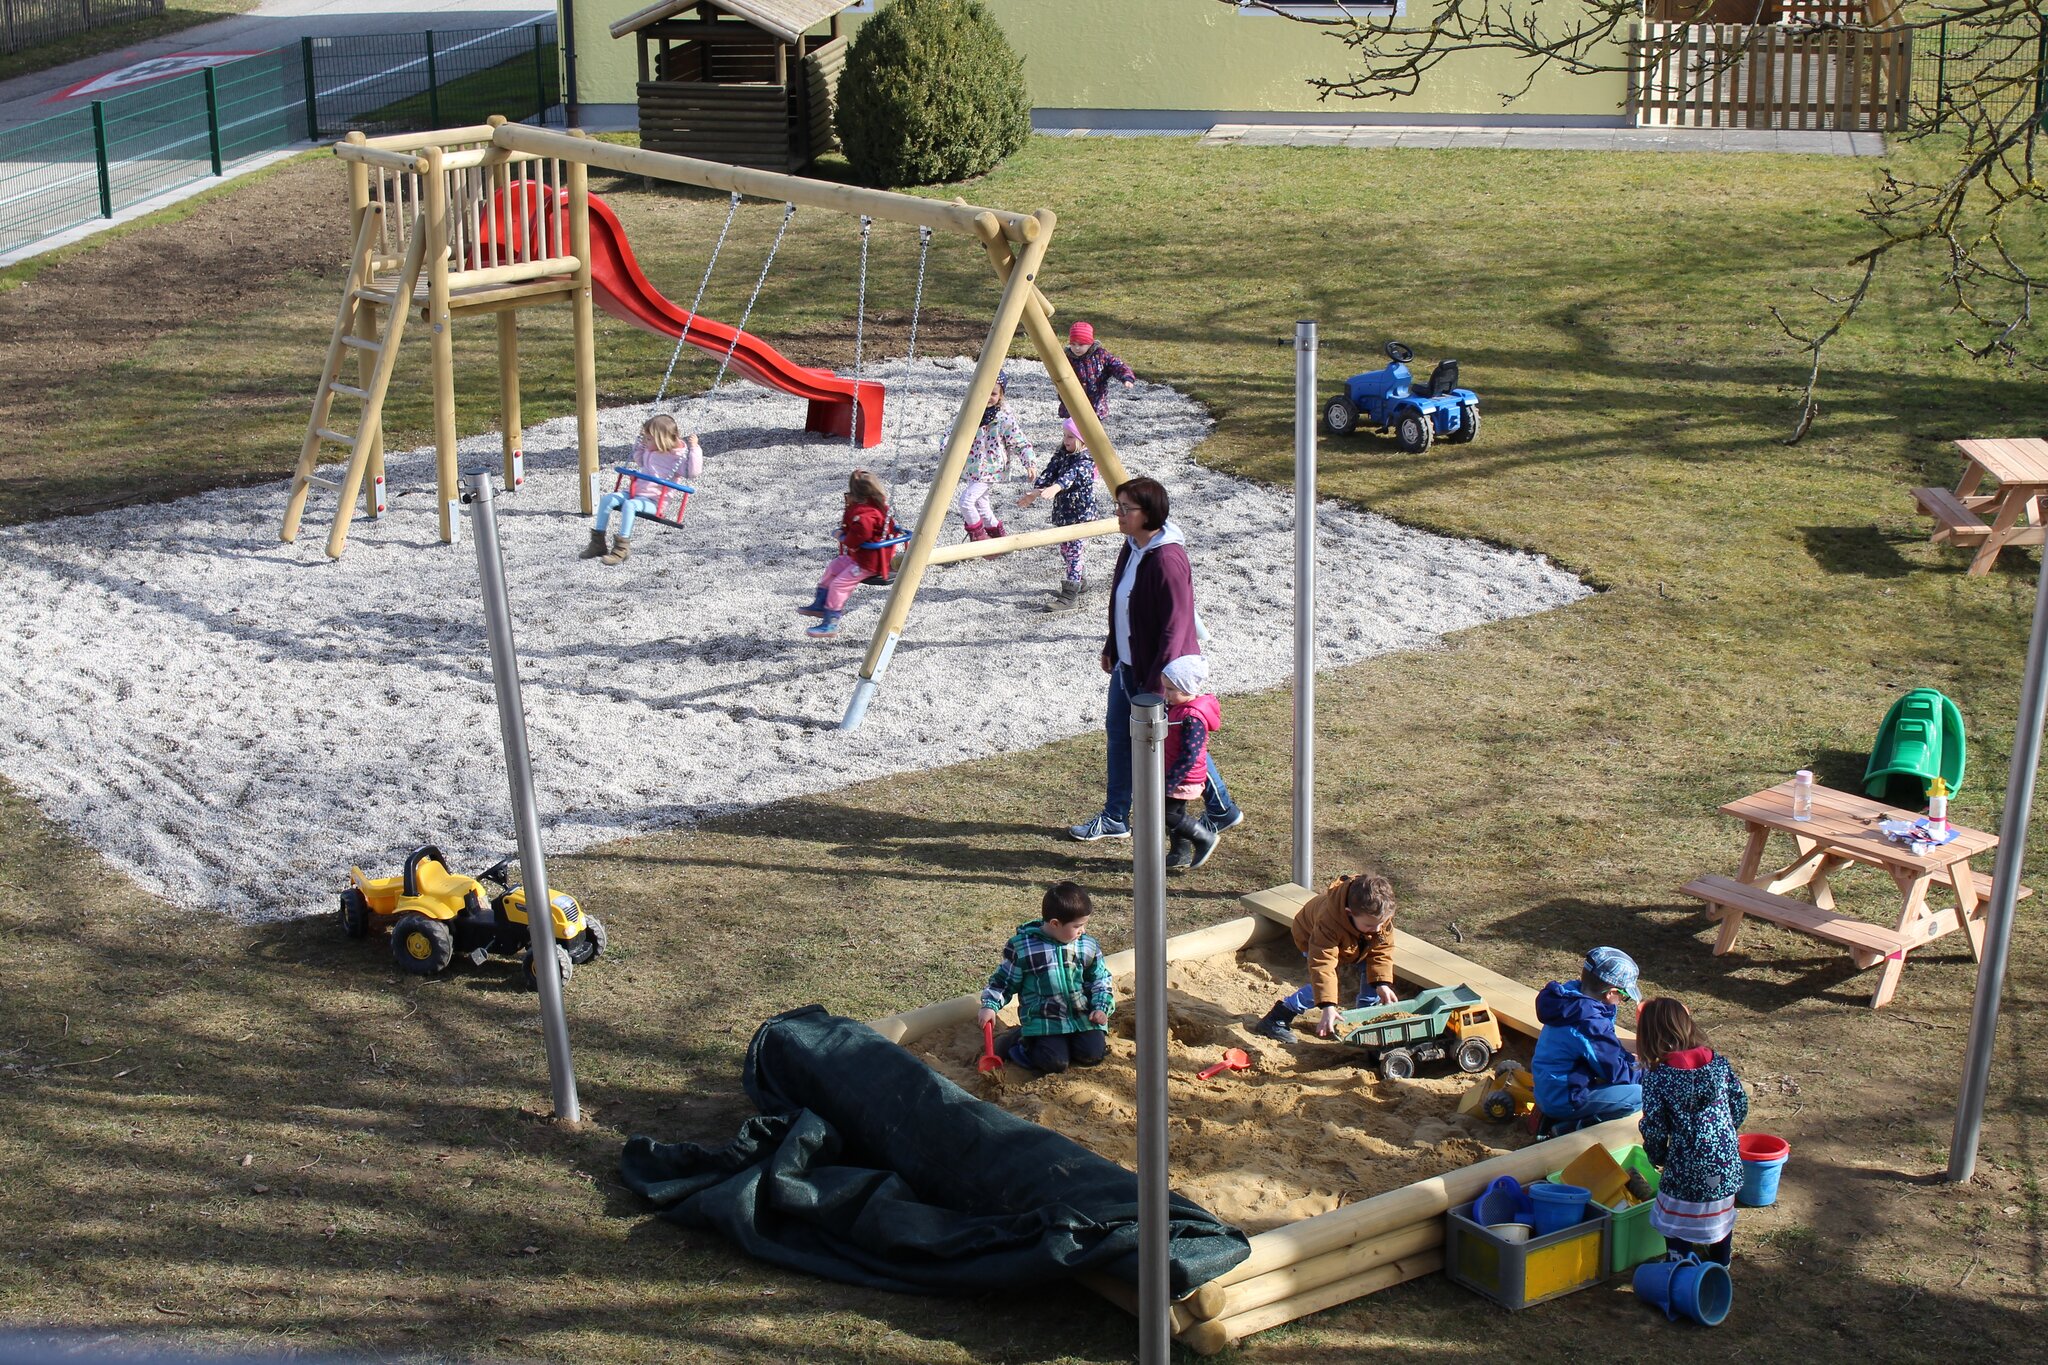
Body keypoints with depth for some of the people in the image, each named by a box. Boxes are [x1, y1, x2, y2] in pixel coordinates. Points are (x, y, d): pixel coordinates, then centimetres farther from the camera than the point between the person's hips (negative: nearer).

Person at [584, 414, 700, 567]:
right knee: (606, 499, -11)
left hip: (653, 501, -8)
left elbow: (693, 472, -21)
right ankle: (598, 542, -9)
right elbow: (639, 461, 38)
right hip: (635, 491, 8)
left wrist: (694, 448, -25)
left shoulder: (678, 457, -8)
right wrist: (639, 440, 30)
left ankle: (622, 548, -33)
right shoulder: (650, 451, 17)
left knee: (629, 505, -36)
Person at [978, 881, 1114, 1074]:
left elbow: (1101, 979, 14)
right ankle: (1027, 1042, 8)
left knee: (1093, 1054, -16)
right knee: (1055, 1062, -22)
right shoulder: (1021, 946, -6)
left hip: (1083, 1015, 4)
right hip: (1044, 1020, -3)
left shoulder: (1088, 945, 4)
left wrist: (1101, 1008, 0)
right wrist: (990, 1006, -6)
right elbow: (1004, 980, 5)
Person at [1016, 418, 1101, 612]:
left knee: (1073, 552, -11)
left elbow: (1070, 476, -33)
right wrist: (1033, 492, -9)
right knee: (1065, 551, 17)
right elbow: (1048, 474, 5)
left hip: (1081, 514, -9)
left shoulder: (1085, 461, -16)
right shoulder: (1062, 455, 9)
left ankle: (1070, 597, -13)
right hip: (1063, 513, 9)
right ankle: (1079, 582, 36)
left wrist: (1054, 488, -50)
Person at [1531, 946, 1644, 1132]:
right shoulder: (1591, 1024, -27)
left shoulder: (1568, 997, 0)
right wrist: (1647, 1075, 0)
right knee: (1640, 1094, -12)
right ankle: (1569, 1127, -8)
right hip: (1562, 1100, -9)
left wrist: (1631, 1060, 7)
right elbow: (1615, 1072, -15)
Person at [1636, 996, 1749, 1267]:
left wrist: (1656, 1156, 8)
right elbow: (1740, 1105, 5)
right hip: (1727, 1162, 5)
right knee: (1722, 1213, 26)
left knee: (1676, 1219, 13)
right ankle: (1719, 1266, 43)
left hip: (1686, 1170, -5)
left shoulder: (1656, 1076, -15)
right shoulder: (1719, 1063, -3)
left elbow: (1654, 1128, -12)